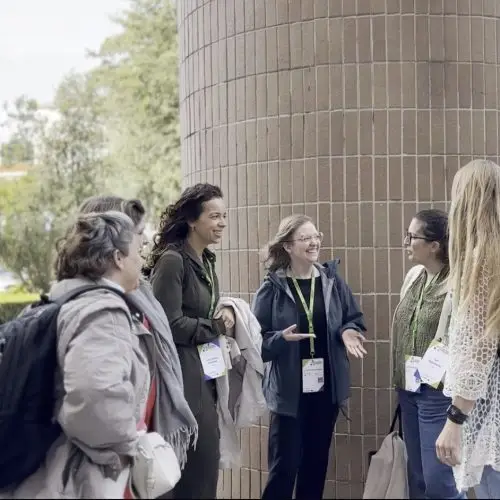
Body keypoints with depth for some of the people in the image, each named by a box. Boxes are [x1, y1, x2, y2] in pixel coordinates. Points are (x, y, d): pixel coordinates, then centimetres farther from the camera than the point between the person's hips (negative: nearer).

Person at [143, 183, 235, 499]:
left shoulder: (207, 261, 11)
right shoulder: (172, 261, -17)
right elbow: (170, 325, -20)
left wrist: (226, 317, 1)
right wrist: (217, 326, -11)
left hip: (205, 373, 9)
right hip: (182, 375, -9)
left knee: (205, 461, 15)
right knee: (198, 460, -2)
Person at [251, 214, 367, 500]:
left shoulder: (332, 280, 2)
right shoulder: (273, 288, -8)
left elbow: (355, 319, 8)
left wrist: (348, 331, -13)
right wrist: (282, 338, -28)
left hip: (327, 387, 4)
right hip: (289, 390, -4)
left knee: (316, 463, 15)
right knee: (285, 465, 0)